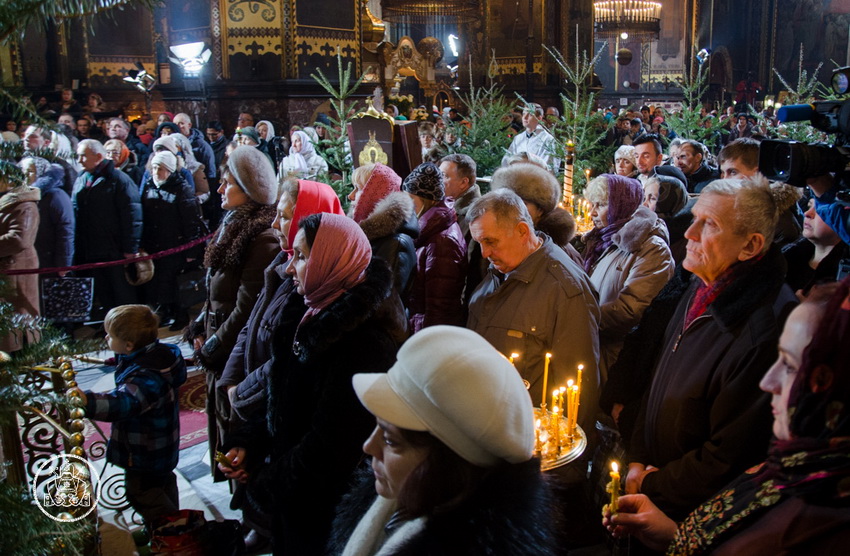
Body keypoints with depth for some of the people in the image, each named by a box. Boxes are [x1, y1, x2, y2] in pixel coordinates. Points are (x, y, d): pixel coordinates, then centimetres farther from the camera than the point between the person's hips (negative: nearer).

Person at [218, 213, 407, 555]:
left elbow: (330, 445, -24)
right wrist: (248, 444, -2)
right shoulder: (318, 313, 1)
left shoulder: (362, 340, -27)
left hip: (325, 509, -8)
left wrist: (263, 483, -13)